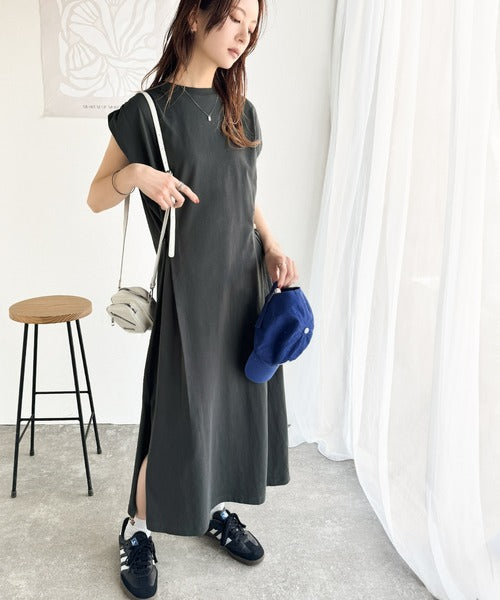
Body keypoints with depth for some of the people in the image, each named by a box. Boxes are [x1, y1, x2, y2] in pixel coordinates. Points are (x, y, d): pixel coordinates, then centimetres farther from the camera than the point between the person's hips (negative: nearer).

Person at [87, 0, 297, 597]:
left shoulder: (241, 110, 10)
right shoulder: (148, 110, -6)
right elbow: (95, 197, -2)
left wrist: (272, 246, 2)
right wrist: (133, 173, -23)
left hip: (246, 278, 6)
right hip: (188, 284, -5)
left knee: (237, 396, 12)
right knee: (179, 412, -1)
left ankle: (217, 506, 35)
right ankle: (138, 528, 22)